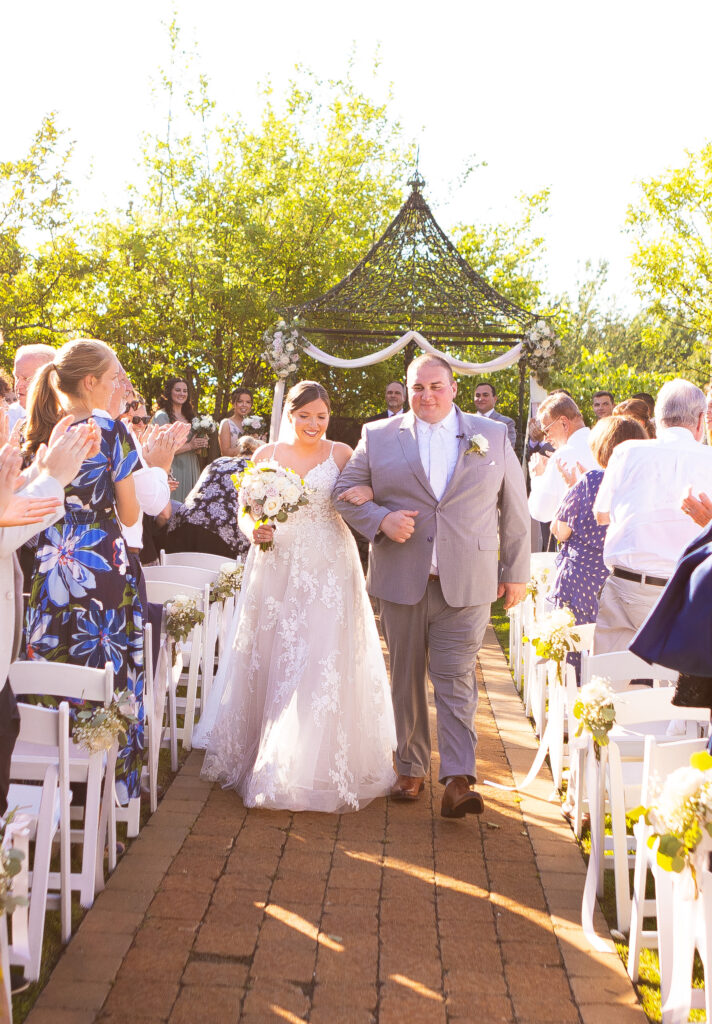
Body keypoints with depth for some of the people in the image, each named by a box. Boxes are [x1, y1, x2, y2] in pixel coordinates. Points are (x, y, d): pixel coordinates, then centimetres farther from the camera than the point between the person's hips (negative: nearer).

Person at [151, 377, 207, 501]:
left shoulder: (189, 416, 17)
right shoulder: (161, 416, -6)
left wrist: (201, 445, 2)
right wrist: (190, 446, -14)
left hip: (191, 471, 7)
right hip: (173, 471, -7)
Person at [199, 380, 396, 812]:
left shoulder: (341, 454, 4)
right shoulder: (266, 455, 8)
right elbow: (245, 512, 9)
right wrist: (254, 529, -12)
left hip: (328, 572, -2)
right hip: (275, 570, 2)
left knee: (321, 665, -6)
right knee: (268, 663, 6)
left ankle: (319, 769, 4)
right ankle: (262, 757, 23)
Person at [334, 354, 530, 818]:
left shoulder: (494, 437, 8)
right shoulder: (378, 436, 7)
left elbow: (514, 508, 10)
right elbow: (347, 491, 8)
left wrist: (516, 571, 8)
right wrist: (381, 519, -11)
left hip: (467, 584, -1)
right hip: (401, 580, 1)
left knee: (457, 680, -5)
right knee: (407, 678, 9)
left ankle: (458, 781, -5)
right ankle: (411, 769, 22)